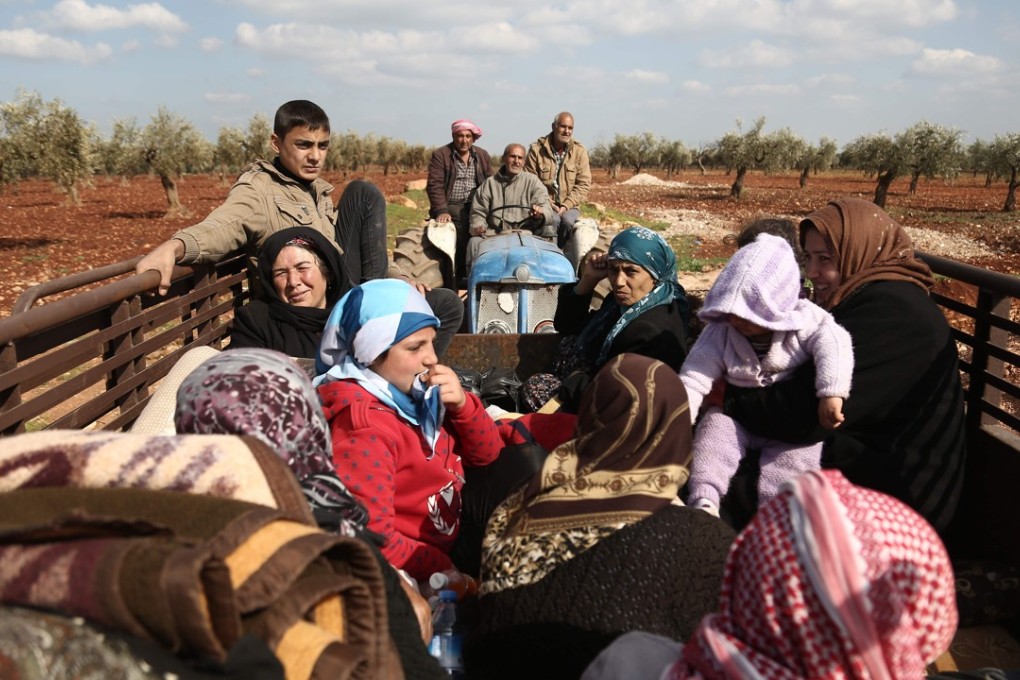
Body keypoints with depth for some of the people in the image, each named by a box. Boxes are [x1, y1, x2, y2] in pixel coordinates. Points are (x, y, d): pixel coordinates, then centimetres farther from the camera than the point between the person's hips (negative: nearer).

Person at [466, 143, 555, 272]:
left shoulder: (532, 181, 15)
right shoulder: (489, 184, 20)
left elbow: (546, 209, 3)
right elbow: (478, 212, 17)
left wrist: (540, 214, -23)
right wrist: (478, 226, -7)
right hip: (495, 232, 1)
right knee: (474, 242, -27)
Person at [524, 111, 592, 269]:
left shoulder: (579, 151, 5)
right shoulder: (537, 149, 0)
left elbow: (584, 184, 0)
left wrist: (566, 205, -12)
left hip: (569, 206, 1)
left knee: (568, 221, -30)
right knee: (554, 220, -32)